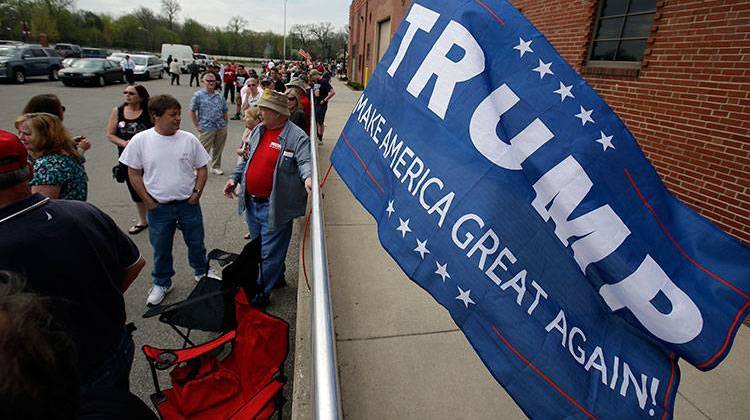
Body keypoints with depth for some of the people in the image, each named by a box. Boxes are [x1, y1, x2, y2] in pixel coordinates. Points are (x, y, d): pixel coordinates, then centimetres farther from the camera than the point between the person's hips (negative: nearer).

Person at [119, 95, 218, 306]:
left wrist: (197, 193, -7)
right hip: (159, 207, 0)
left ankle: (201, 271, 41)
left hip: (188, 203, 1)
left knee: (196, 242, 16)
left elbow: (202, 168, 2)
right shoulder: (140, 140, -8)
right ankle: (161, 283, 36)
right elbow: (134, 173, -2)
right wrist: (148, 201, -5)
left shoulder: (189, 139, -6)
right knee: (160, 248, 15)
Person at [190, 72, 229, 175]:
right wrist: (197, 126, -4)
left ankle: (216, 167, 29)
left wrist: (224, 124, 10)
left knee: (218, 149, 13)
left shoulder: (219, 95, 11)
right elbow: (192, 111, 0)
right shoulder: (198, 95, -2)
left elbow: (225, 111, 17)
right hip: (206, 128, -4)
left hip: (221, 128, 4)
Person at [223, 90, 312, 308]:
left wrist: (308, 177, -45)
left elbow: (305, 161, -24)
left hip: (274, 206, -8)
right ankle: (276, 277, 45)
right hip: (251, 202, 9)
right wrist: (235, 177, 17)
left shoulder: (297, 137, -14)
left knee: (270, 253, 5)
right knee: (258, 247, 24)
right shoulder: (258, 130, 9)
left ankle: (262, 293, 22)